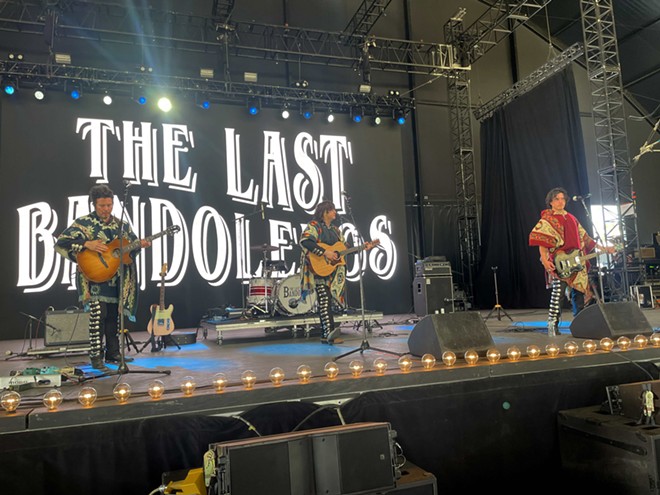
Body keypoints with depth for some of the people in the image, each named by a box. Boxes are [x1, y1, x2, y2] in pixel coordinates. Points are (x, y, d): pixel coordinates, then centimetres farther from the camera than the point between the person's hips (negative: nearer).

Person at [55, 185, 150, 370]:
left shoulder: (121, 225, 11)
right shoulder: (83, 222, -4)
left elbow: (131, 246, 14)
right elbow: (61, 242, -11)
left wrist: (139, 244, -9)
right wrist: (87, 244, -23)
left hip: (117, 279, 5)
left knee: (114, 316, 10)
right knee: (98, 313, -12)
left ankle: (113, 353, 21)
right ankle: (96, 356, -3)